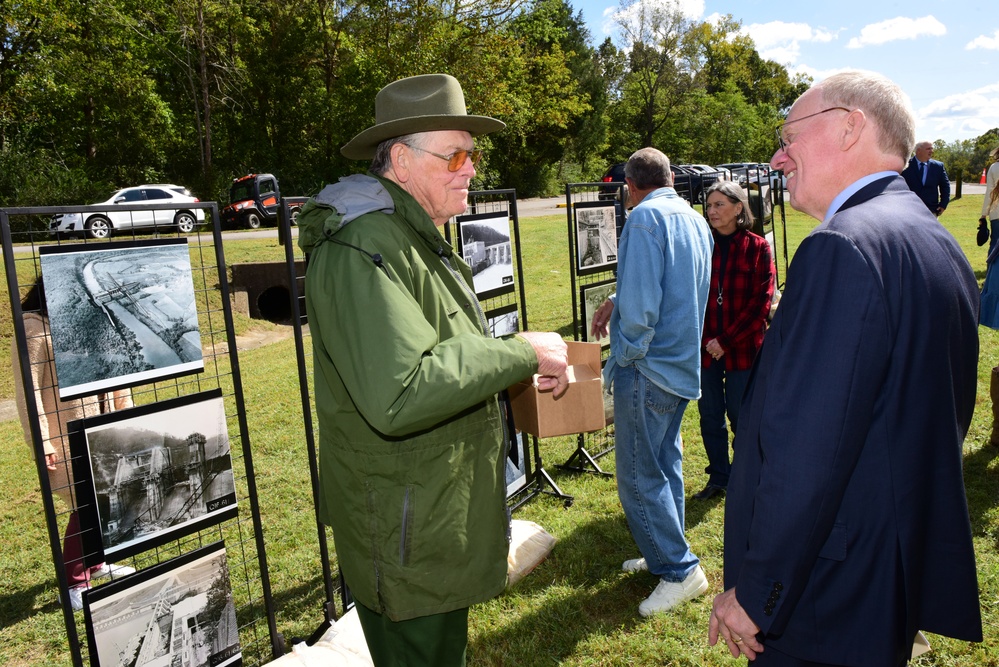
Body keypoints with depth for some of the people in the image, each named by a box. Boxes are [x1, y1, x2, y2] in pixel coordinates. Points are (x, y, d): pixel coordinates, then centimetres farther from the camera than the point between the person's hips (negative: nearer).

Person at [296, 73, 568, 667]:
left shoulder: (420, 240, 13)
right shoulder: (363, 248, -23)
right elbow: (399, 397, -35)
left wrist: (526, 364, 7)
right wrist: (520, 353, -25)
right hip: (407, 538, -10)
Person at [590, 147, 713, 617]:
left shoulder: (645, 217, -16)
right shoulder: (696, 220, 12)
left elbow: (640, 306, -23)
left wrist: (620, 361, -11)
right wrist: (618, 301, 15)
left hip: (650, 365, -10)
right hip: (685, 364, 10)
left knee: (638, 476, 0)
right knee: (665, 464, 19)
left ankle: (681, 570, 9)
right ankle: (664, 554, 32)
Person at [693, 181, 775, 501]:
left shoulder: (756, 247, -5)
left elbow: (760, 303, -7)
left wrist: (727, 340, -11)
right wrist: (705, 340, -11)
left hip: (742, 347, -2)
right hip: (705, 347, 2)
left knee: (740, 416, 8)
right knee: (710, 417, 11)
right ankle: (718, 478, 28)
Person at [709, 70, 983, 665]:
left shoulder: (843, 248, -25)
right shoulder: (941, 244, 7)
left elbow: (804, 452, -29)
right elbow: (942, 420, 14)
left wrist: (754, 595, -17)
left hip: (830, 600, -9)